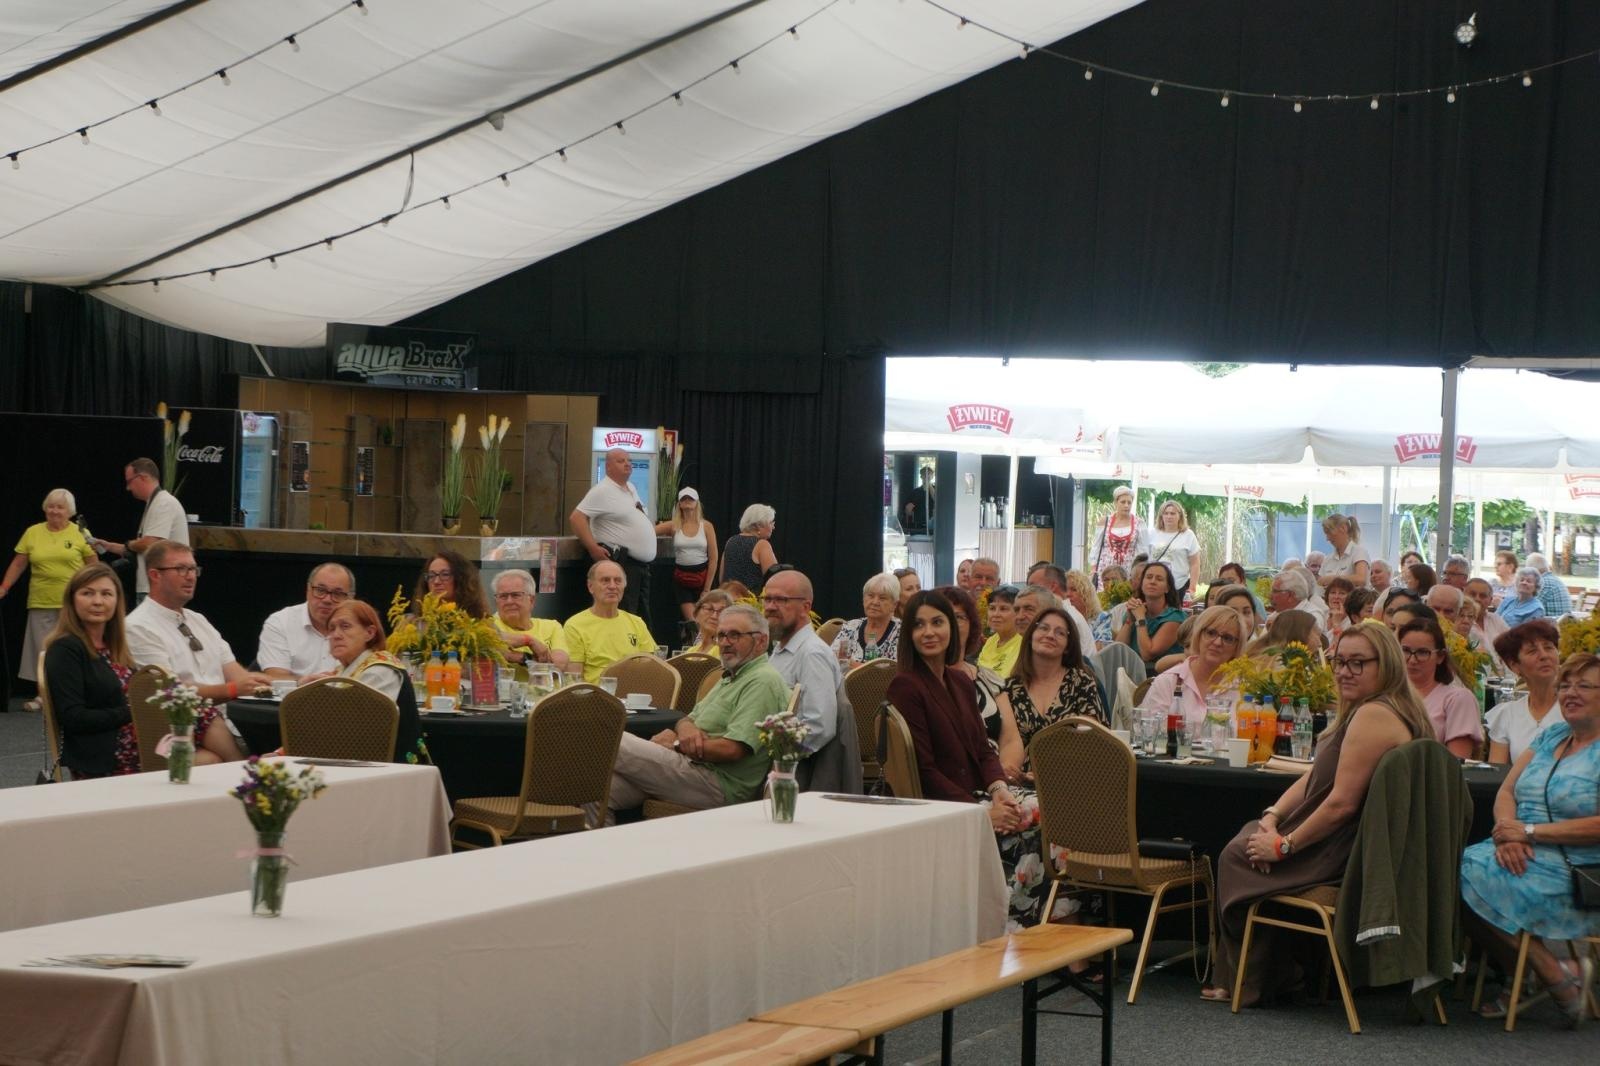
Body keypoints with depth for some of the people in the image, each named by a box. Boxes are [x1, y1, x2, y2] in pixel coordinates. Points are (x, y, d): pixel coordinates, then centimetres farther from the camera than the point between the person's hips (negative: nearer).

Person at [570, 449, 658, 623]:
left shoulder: (631, 489, 17)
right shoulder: (602, 491, -11)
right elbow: (576, 518, -17)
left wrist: (651, 526, 17)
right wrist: (593, 548, -22)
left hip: (643, 564, 9)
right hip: (621, 564, -9)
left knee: (643, 618, 13)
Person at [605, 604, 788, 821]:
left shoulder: (763, 681, -10)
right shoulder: (731, 678, 24)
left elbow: (732, 749, -21)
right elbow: (688, 719, 25)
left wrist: (676, 744, -7)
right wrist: (686, 727, -2)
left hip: (719, 785, -10)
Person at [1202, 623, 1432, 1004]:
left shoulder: (1373, 716, -22)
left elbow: (1342, 804, -25)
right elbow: (1314, 778, 15)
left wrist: (1284, 846, -15)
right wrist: (1272, 816, 0)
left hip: (1351, 856, -11)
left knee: (1238, 857, 3)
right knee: (1249, 834, 19)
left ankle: (1245, 983, 16)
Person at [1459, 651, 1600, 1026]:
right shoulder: (1549, 738, 19)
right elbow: (1506, 791, 11)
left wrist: (1531, 832, -17)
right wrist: (1507, 830, -11)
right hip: (1522, 856, 8)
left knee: (1472, 881, -27)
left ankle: (1556, 977, -12)